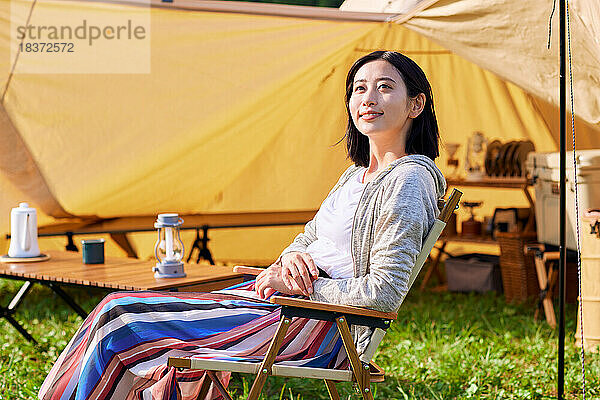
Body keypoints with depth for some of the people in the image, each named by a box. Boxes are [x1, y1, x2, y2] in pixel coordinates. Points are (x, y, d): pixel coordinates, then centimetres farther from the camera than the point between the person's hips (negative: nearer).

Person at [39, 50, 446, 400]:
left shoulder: (408, 180, -13)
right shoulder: (357, 174, 15)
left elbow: (385, 292, -21)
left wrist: (298, 284, -14)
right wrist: (291, 259, -5)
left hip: (312, 327, -9)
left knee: (120, 323, -8)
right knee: (121, 308, 3)